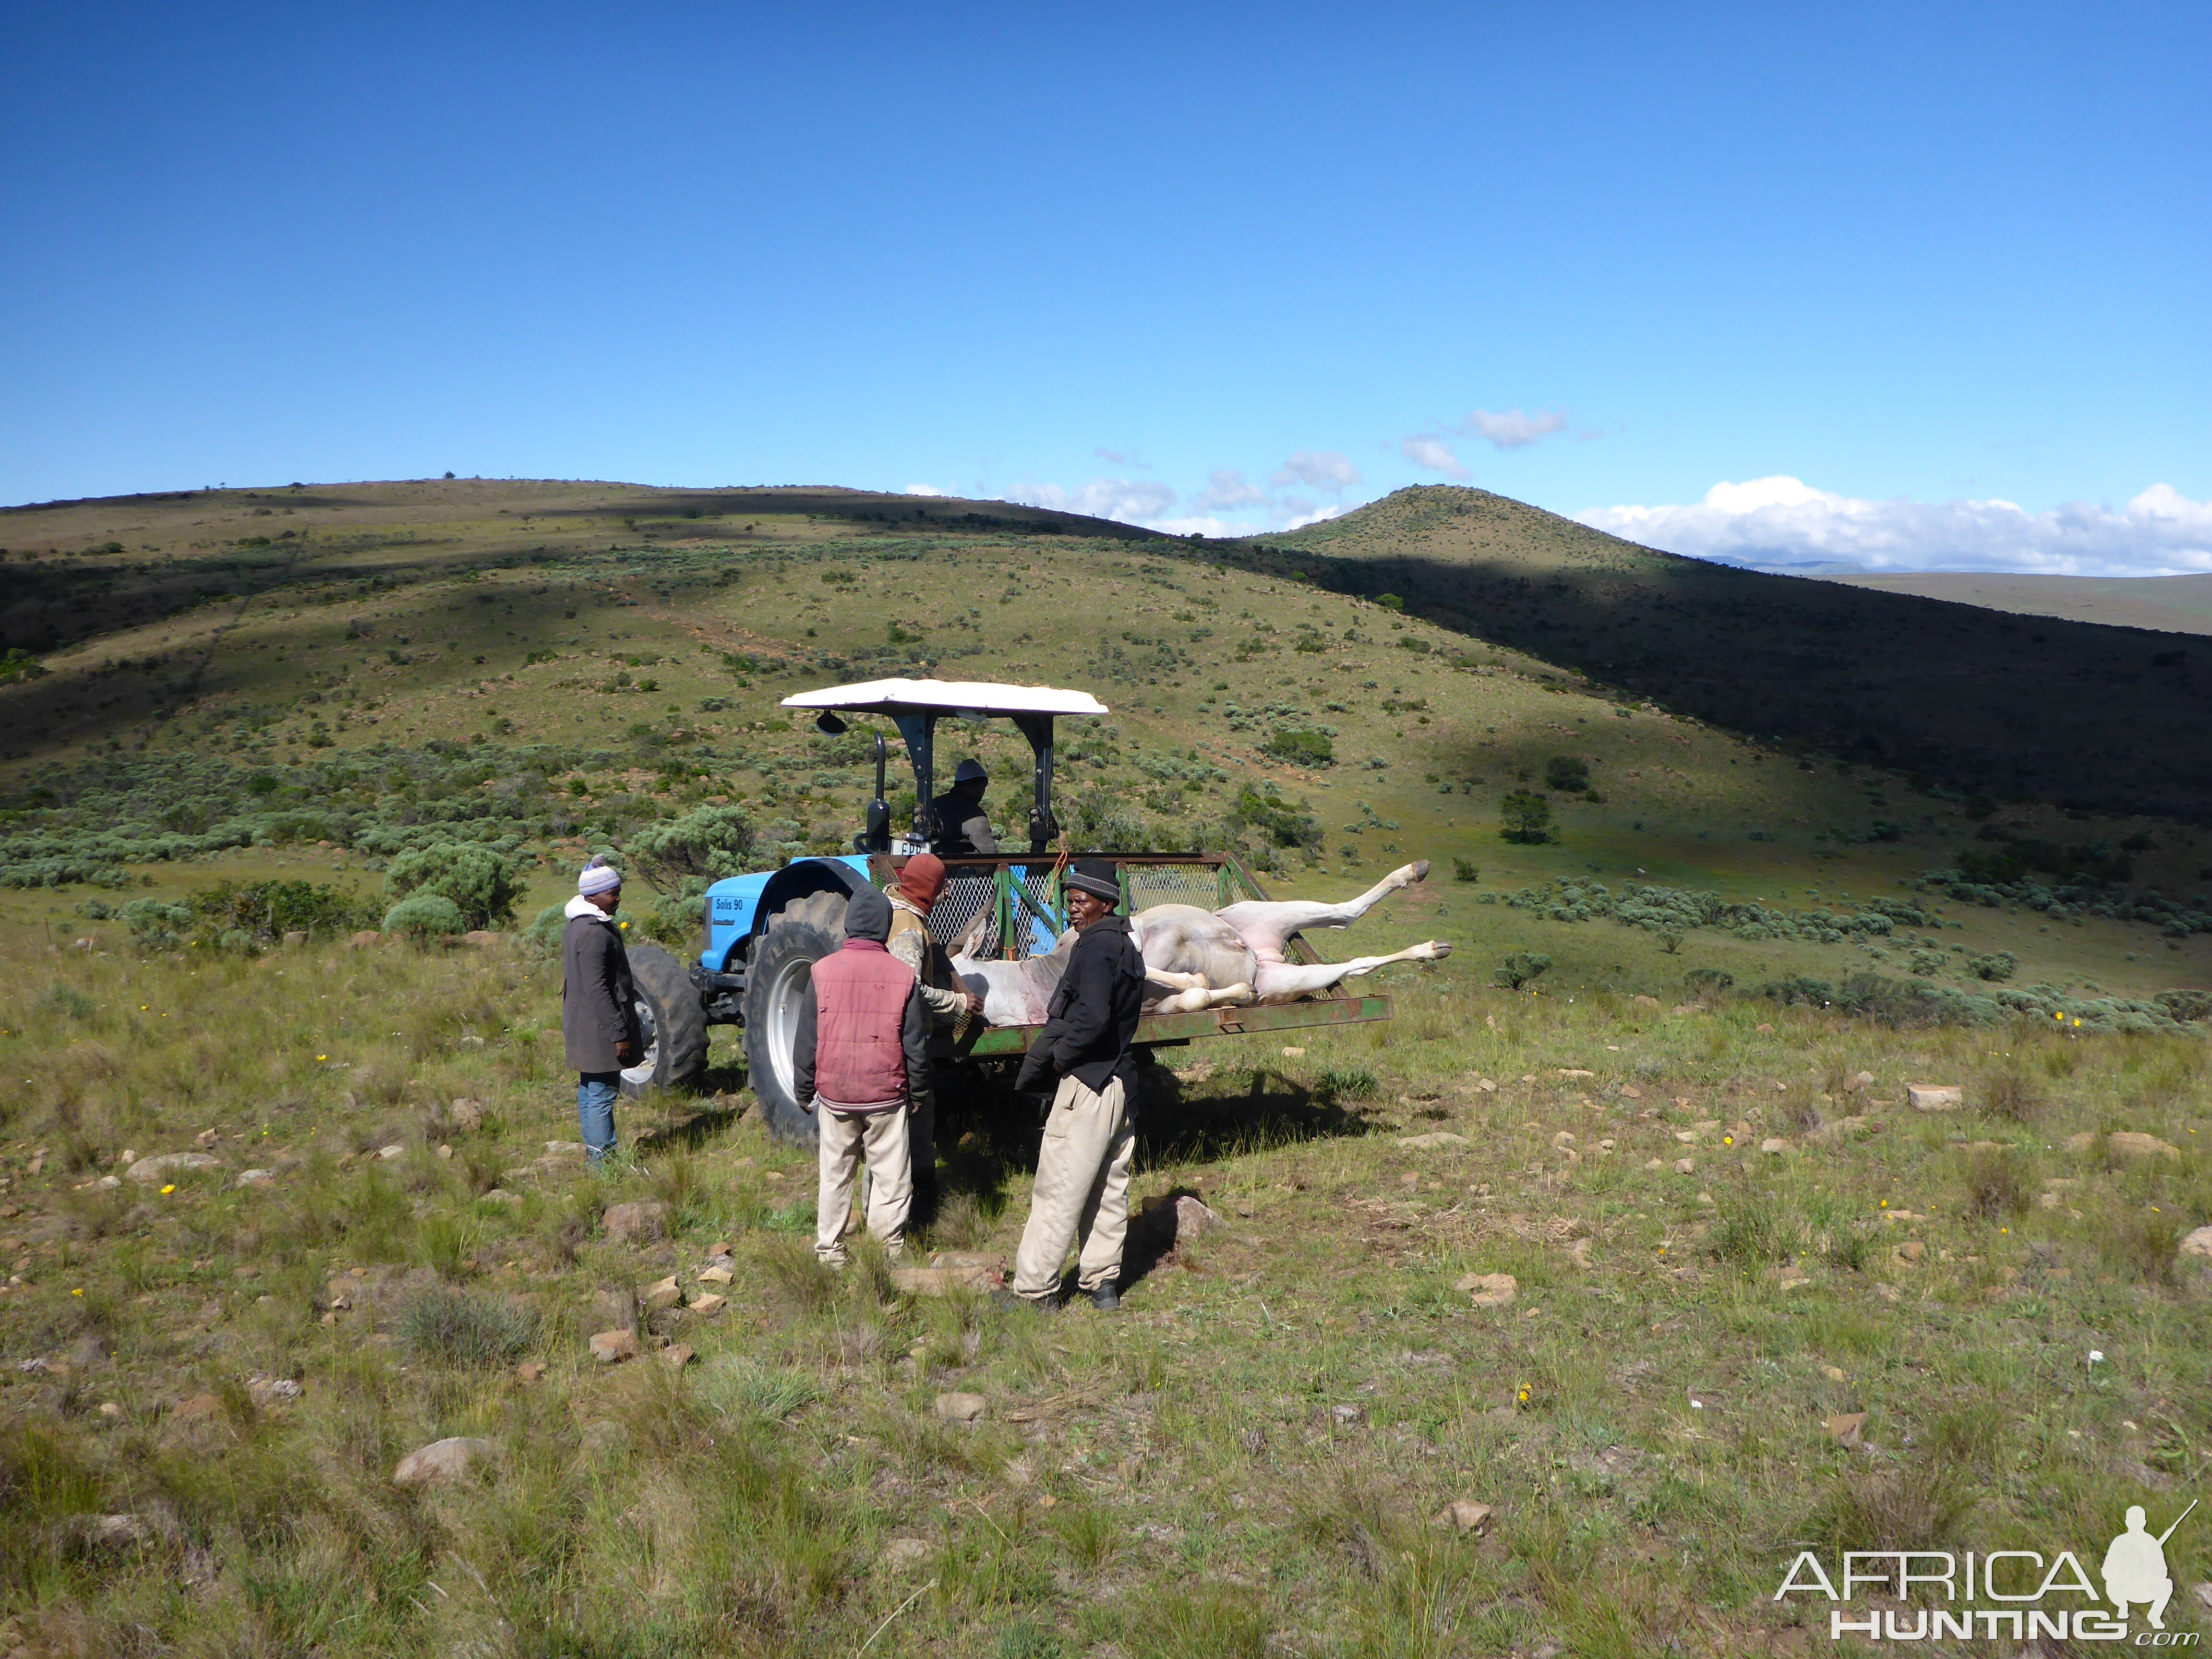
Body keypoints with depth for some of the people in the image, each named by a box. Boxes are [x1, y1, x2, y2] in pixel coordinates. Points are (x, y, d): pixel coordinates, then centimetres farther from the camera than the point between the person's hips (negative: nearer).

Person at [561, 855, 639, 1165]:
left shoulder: (577, 926, 12)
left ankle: (595, 1150, 28)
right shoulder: (594, 933, -21)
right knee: (601, 1094, -5)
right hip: (598, 1030, -11)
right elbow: (597, 990, -24)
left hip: (584, 1026, 11)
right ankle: (603, 1159, 0)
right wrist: (619, 1032, -21)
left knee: (590, 1091, 18)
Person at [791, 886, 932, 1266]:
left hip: (834, 1093, 1)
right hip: (887, 1094, -1)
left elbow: (805, 1041, 0)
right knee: (891, 1174, 9)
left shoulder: (823, 971, -5)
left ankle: (830, 1248, 21)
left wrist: (804, 1092, 10)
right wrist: (919, 1092, 12)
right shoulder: (903, 975, -6)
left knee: (835, 1174, 14)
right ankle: (890, 1246, 13)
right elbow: (916, 1045, -1)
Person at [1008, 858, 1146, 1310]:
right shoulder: (1126, 946, 13)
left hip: (1088, 1082, -10)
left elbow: (1092, 1017, -28)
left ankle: (1034, 1292, 1)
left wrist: (1060, 1056, -13)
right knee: (1109, 1187, 14)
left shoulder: (1095, 945, -15)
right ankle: (1103, 1283, 21)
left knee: (1057, 1192, -4)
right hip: (1122, 1081, 10)